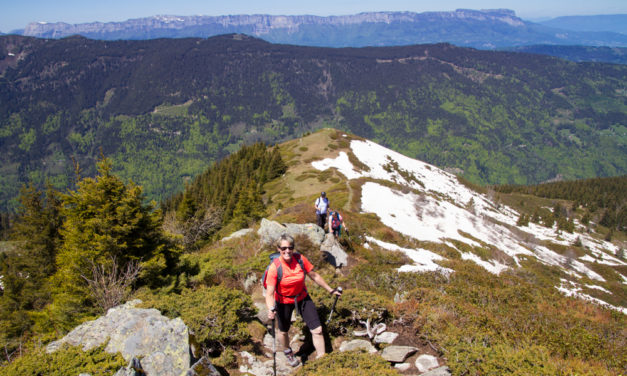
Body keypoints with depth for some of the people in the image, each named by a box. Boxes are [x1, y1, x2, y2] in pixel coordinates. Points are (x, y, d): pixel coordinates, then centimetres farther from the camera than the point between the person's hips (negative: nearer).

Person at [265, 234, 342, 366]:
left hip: (302, 298, 2)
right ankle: (288, 352, 53)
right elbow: (269, 293, -30)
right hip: (283, 302, -2)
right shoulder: (274, 267, -28)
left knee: (317, 330, -1)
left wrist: (331, 290, 4)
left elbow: (314, 276, -4)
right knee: (283, 331, 19)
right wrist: (271, 309, -49)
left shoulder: (300, 259, -19)